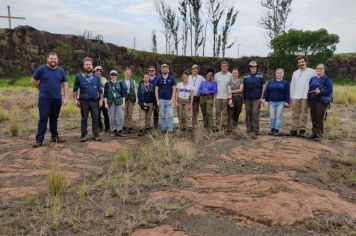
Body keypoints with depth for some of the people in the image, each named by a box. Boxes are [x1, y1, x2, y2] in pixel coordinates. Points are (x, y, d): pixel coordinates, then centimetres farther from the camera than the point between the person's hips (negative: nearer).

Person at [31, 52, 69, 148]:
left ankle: (54, 136, 22)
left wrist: (66, 97, -1)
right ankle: (39, 140, -3)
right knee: (43, 119, -5)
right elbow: (33, 81, 7)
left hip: (57, 99, 3)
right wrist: (42, 89, 8)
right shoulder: (41, 69, -2)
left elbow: (65, 85, 6)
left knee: (54, 118, 11)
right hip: (44, 99, -3)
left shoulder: (61, 71, 7)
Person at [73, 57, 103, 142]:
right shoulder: (79, 76, 2)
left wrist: (101, 100, 2)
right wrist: (75, 99, -5)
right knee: (84, 119, 6)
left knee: (95, 118, 2)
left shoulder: (97, 77, 8)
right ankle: (83, 136, 14)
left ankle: (95, 135, 11)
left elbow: (100, 90, 10)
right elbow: (75, 89, 4)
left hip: (95, 101, 2)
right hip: (84, 101, -1)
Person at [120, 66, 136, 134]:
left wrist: (134, 99, 6)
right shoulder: (121, 82, 3)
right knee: (124, 114, -2)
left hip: (131, 99, 2)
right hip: (124, 99, -2)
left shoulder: (133, 82, 12)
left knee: (130, 114, 4)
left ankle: (130, 127, 8)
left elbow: (135, 91, 13)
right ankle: (125, 127, 5)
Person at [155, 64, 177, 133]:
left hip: (169, 100, -1)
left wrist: (172, 100, -9)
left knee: (170, 116, -5)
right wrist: (158, 100, -3)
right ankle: (163, 129, 16)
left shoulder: (172, 78, 3)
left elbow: (174, 90, 1)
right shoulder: (158, 79, 6)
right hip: (161, 100, 2)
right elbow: (156, 90, 5)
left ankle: (170, 129, 3)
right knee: (162, 116, 7)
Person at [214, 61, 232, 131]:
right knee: (218, 112, 6)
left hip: (226, 97, -2)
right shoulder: (216, 75, 9)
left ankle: (224, 126, 10)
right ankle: (218, 126, 14)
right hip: (218, 96, 2)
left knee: (225, 112, 3)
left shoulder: (230, 75, 0)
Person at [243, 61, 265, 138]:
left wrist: (261, 97, -5)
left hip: (256, 98, -3)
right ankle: (249, 130, 17)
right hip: (248, 98, 3)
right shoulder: (246, 77, 10)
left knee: (255, 113, -12)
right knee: (248, 113, 6)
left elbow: (263, 87, 3)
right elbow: (243, 88, 12)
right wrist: (243, 97, 7)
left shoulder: (260, 76, 4)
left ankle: (255, 131, -11)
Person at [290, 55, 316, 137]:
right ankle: (294, 129, 9)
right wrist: (291, 97, 12)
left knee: (304, 114, 0)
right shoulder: (295, 73, 17)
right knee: (295, 114, 4)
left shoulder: (312, 72, 2)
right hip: (295, 97, 4)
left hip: (305, 97, -4)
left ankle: (302, 130, 6)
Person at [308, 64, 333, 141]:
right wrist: (309, 93, 5)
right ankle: (314, 133, 20)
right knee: (313, 118, 10)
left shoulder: (327, 79, -3)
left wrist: (320, 92, -22)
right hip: (312, 101, 6)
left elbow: (330, 90, -11)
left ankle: (319, 135, 2)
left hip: (321, 102, -6)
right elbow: (309, 88, 24)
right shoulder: (313, 79, 16)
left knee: (319, 119, -5)